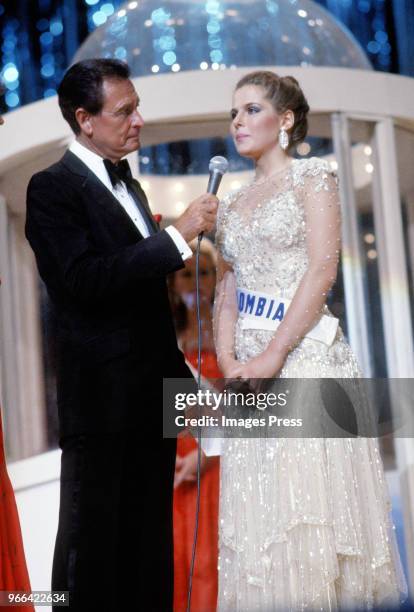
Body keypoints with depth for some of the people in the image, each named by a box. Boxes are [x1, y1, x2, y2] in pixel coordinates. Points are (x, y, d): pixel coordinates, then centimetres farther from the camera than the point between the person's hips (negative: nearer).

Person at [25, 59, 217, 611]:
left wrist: (181, 372, 20)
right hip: (102, 399, -8)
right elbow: (86, 279, -23)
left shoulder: (127, 185, 17)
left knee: (150, 540, 13)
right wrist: (179, 235, -21)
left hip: (153, 394, 8)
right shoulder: (53, 188, -9)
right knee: (93, 548, 1)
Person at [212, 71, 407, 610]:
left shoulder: (312, 176, 1)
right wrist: (228, 359, -4)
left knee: (309, 501, -8)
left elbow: (322, 271, -10)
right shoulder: (231, 204, 18)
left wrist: (273, 355, -16)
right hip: (249, 366, 6)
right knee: (258, 507, 4)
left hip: (306, 355, -6)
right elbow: (226, 290, 14)